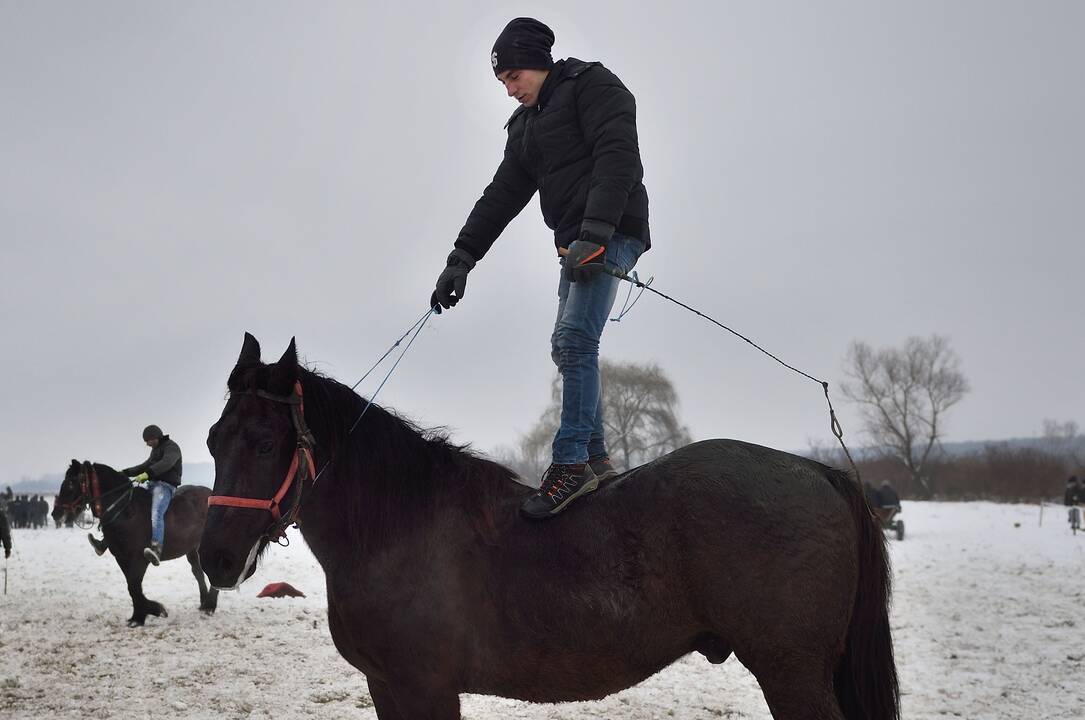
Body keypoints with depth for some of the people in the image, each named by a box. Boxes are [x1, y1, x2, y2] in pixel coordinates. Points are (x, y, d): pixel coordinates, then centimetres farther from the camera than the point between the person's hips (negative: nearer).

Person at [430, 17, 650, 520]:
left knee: (573, 341, -19)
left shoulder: (592, 85, -2)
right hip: (576, 243, 9)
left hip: (612, 233, -9)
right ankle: (595, 460, 15)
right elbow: (503, 195, 20)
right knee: (569, 349, 7)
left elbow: (618, 156, -17)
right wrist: (462, 258, 12)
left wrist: (594, 231, -27)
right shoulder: (527, 125, 22)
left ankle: (571, 464, -17)